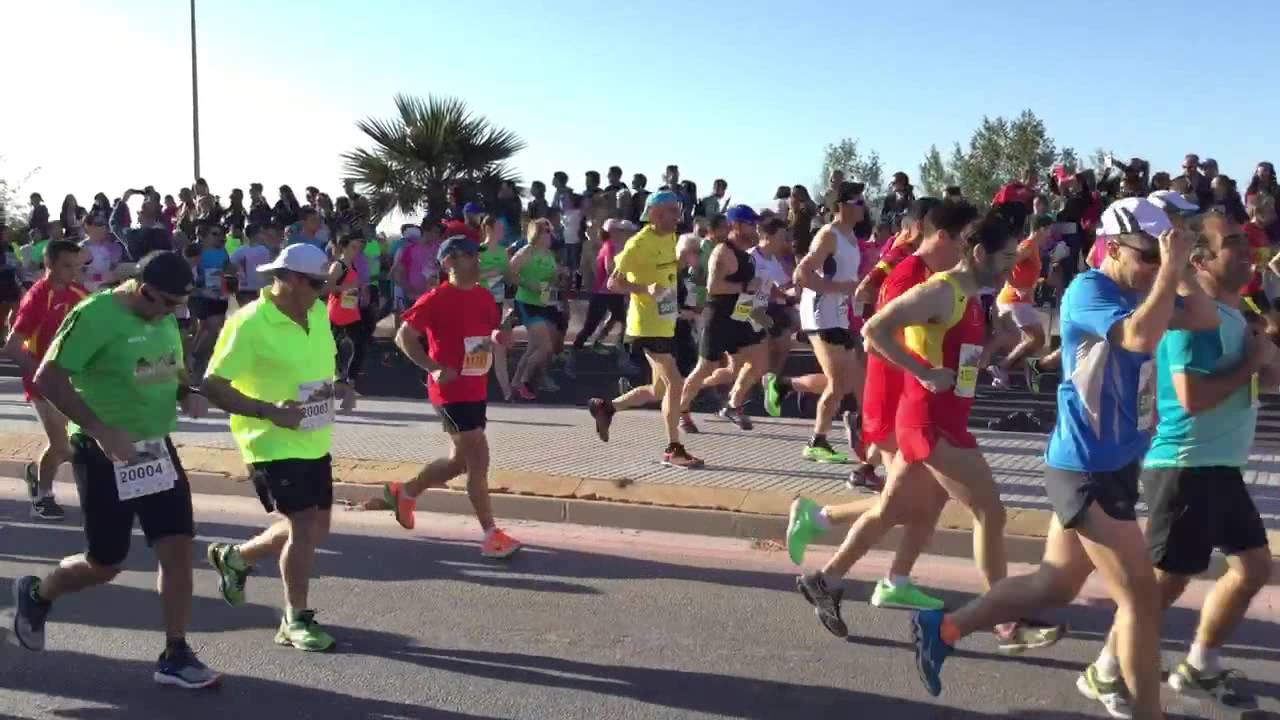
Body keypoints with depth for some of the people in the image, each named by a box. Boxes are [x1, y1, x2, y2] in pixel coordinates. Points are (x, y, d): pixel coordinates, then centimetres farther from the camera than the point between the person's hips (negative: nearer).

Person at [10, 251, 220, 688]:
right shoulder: (95, 316, -18)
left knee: (178, 547, 1)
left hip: (157, 449, 7)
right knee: (104, 564, 5)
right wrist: (102, 431, -27)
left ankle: (175, 656, 11)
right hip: (105, 454, -6)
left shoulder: (164, 320, 5)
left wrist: (188, 395, -1)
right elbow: (47, 379, -20)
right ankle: (36, 595, 37)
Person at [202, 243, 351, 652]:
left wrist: (336, 387, -1)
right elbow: (213, 387, -17)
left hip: (315, 443, 8)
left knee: (316, 528, 14)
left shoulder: (318, 314, 5)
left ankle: (235, 558, 38)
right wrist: (270, 411, -25)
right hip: (274, 445, -8)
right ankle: (295, 621, 9)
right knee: (303, 526, -10)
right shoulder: (249, 324, -17)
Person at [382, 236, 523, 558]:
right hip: (451, 392, -9)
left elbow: (493, 332, 20)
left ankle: (404, 492, 40)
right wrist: (434, 368, -22)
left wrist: (500, 337, -4)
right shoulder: (437, 299, -14)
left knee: (459, 461, 18)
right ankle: (491, 536, 1)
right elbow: (403, 336, -13)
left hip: (476, 390, 9)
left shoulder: (484, 296, 8)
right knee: (478, 460, -8)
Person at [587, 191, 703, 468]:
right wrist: (645, 290, -30)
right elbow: (613, 282, -16)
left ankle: (605, 406, 29)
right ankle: (673, 450, -2)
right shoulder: (640, 242, -15)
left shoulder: (670, 238, 10)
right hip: (648, 326, -9)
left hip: (666, 324, 9)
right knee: (674, 383, -11)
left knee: (659, 389, 13)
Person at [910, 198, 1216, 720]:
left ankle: (942, 628, 24)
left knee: (1055, 585, 16)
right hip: (1087, 469, -9)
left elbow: (1206, 320, 10)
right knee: (1141, 595, -3)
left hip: (1113, 464, 9)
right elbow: (1140, 337, -31)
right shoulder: (1088, 290, -15)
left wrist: (1179, 271, 0)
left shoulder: (1138, 292, 11)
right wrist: (1169, 271, -22)